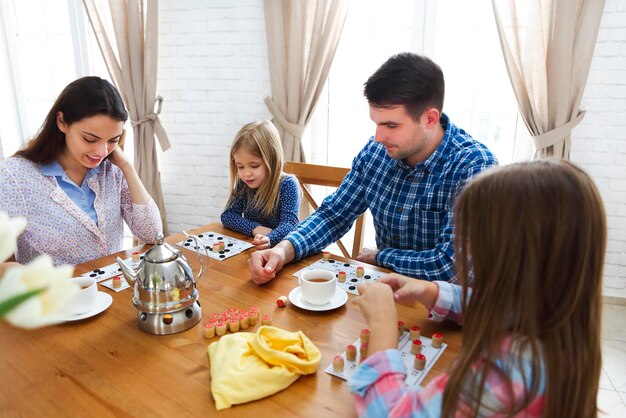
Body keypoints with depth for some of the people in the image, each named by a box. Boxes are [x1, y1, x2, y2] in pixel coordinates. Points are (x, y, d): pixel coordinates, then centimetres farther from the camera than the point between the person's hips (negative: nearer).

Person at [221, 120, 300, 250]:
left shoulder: (287, 184, -12)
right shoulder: (243, 184, 3)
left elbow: (290, 223, -20)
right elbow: (227, 215, 0)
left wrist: (269, 239, -41)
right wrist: (255, 228, -17)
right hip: (247, 247, 4)